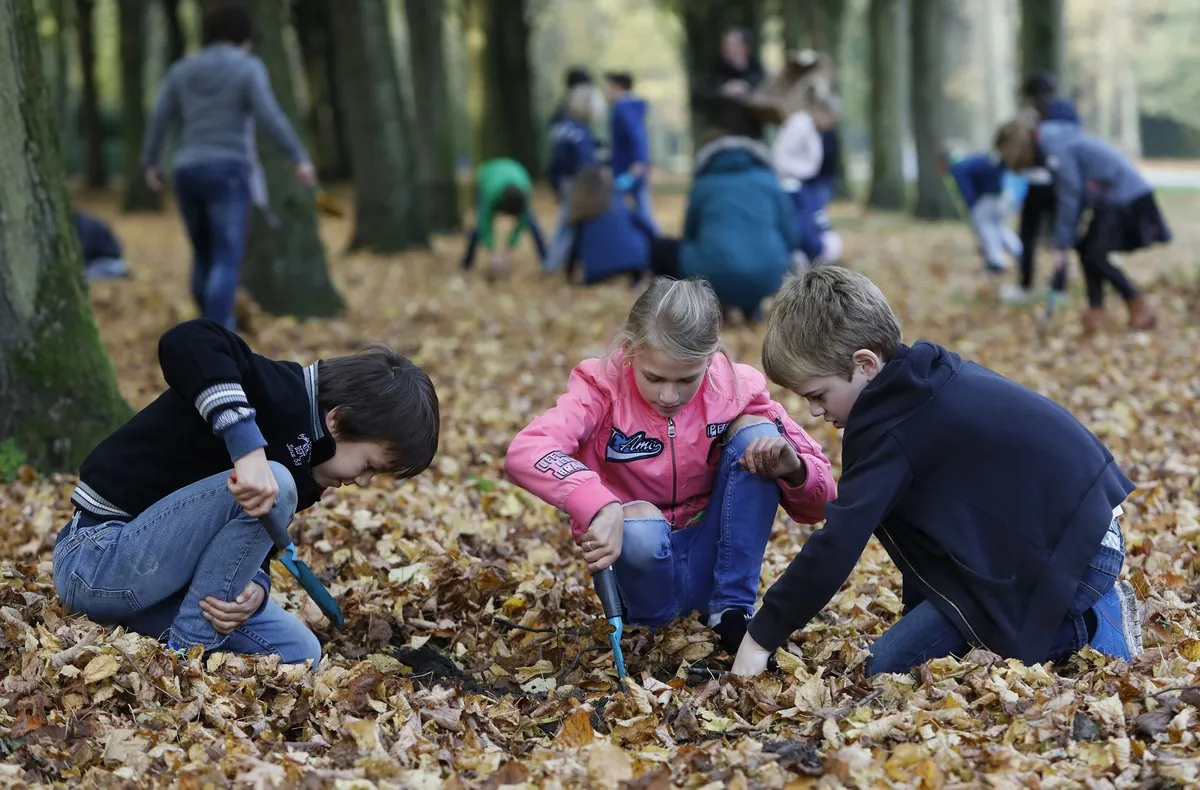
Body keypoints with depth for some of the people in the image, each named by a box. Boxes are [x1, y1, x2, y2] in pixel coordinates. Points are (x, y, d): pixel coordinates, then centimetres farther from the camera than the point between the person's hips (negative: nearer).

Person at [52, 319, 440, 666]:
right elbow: (187, 341, -38)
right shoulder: (282, 399, -21)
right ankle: (185, 652, -18)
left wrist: (255, 588, -14)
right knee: (274, 488, -28)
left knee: (299, 653, 3)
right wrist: (247, 444, -46)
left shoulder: (304, 466, 10)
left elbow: (255, 544, 10)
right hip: (96, 558, -9)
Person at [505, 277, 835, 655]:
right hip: (637, 555, -3)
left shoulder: (737, 389, -10)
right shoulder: (604, 385, -16)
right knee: (639, 527, -38)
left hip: (710, 560, 3)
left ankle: (732, 610, -12)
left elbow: (818, 502, -7)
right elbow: (524, 453, -35)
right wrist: (600, 507, -50)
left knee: (756, 431, -18)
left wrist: (793, 470, -32)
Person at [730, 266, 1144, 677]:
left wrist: (762, 637, -16)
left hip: (1064, 559, -10)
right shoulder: (929, 376, 10)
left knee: (888, 665, -8)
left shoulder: (889, 426, -18)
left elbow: (837, 545, -21)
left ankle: (1091, 629, -4)